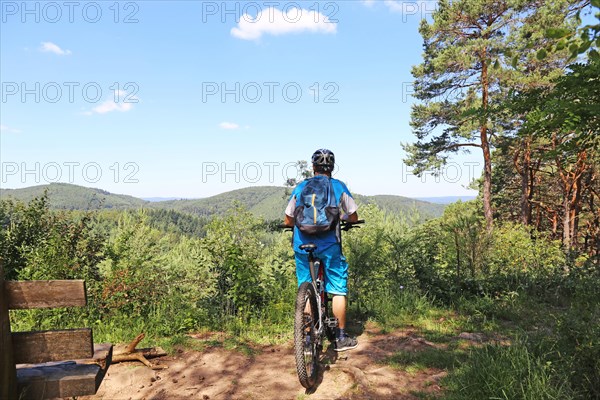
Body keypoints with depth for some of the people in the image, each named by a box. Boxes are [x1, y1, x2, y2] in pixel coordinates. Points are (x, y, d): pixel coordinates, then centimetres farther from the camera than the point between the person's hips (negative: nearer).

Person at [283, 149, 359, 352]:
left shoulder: (300, 187, 7)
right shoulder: (339, 186, 4)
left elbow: (288, 221, 9)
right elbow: (353, 217, 11)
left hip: (303, 247, 2)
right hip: (329, 245, -2)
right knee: (338, 290, 11)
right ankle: (341, 337, 18)